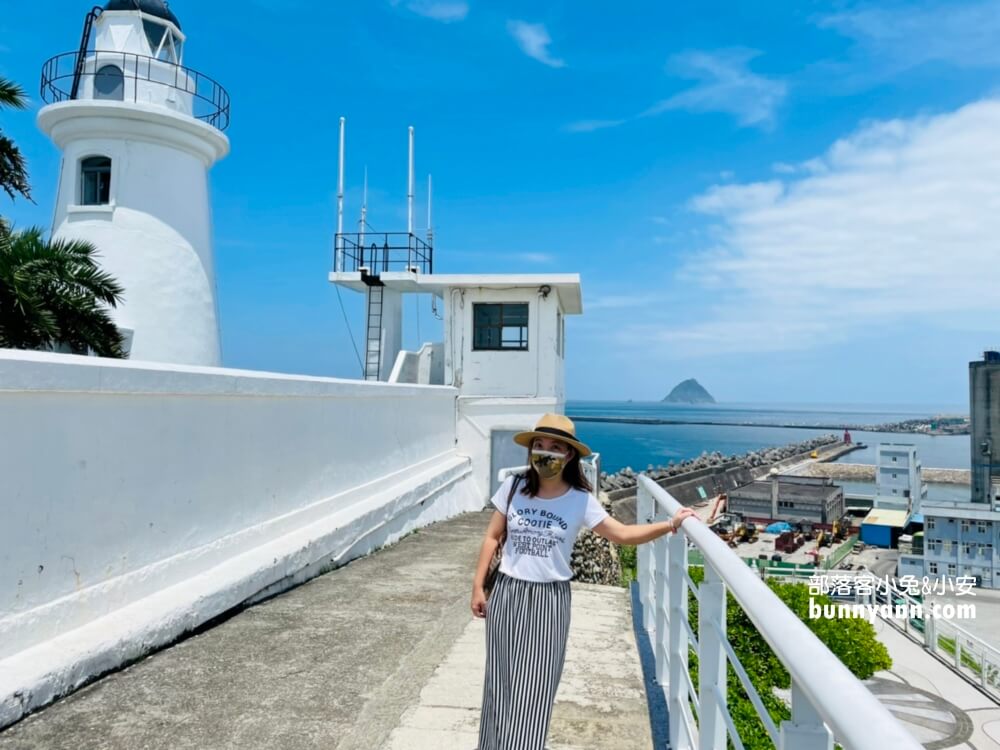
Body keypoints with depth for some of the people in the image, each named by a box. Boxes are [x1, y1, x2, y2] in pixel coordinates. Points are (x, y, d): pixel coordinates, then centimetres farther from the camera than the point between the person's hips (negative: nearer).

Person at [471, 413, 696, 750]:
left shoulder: (580, 501, -9)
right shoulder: (513, 487, -6)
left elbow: (622, 533, -12)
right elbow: (492, 537, 2)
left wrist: (671, 524, -22)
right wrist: (478, 586, 3)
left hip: (549, 600, -1)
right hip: (507, 594, 1)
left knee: (535, 688, 4)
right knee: (502, 682, 11)